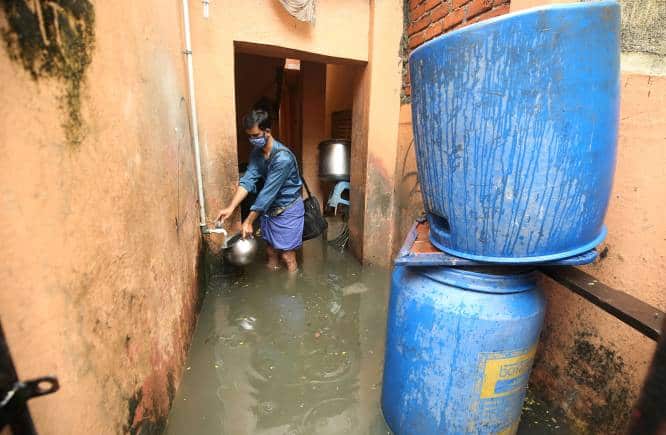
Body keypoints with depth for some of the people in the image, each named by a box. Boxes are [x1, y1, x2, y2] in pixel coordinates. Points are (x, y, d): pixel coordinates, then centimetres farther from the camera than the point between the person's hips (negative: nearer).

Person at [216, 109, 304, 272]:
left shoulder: (283, 158, -28)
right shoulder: (256, 152, -2)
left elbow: (268, 191, -28)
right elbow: (248, 179, -8)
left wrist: (249, 221, -23)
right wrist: (231, 207, -20)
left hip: (288, 209, -7)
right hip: (269, 208, 7)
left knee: (287, 256, 1)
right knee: (271, 251, 18)